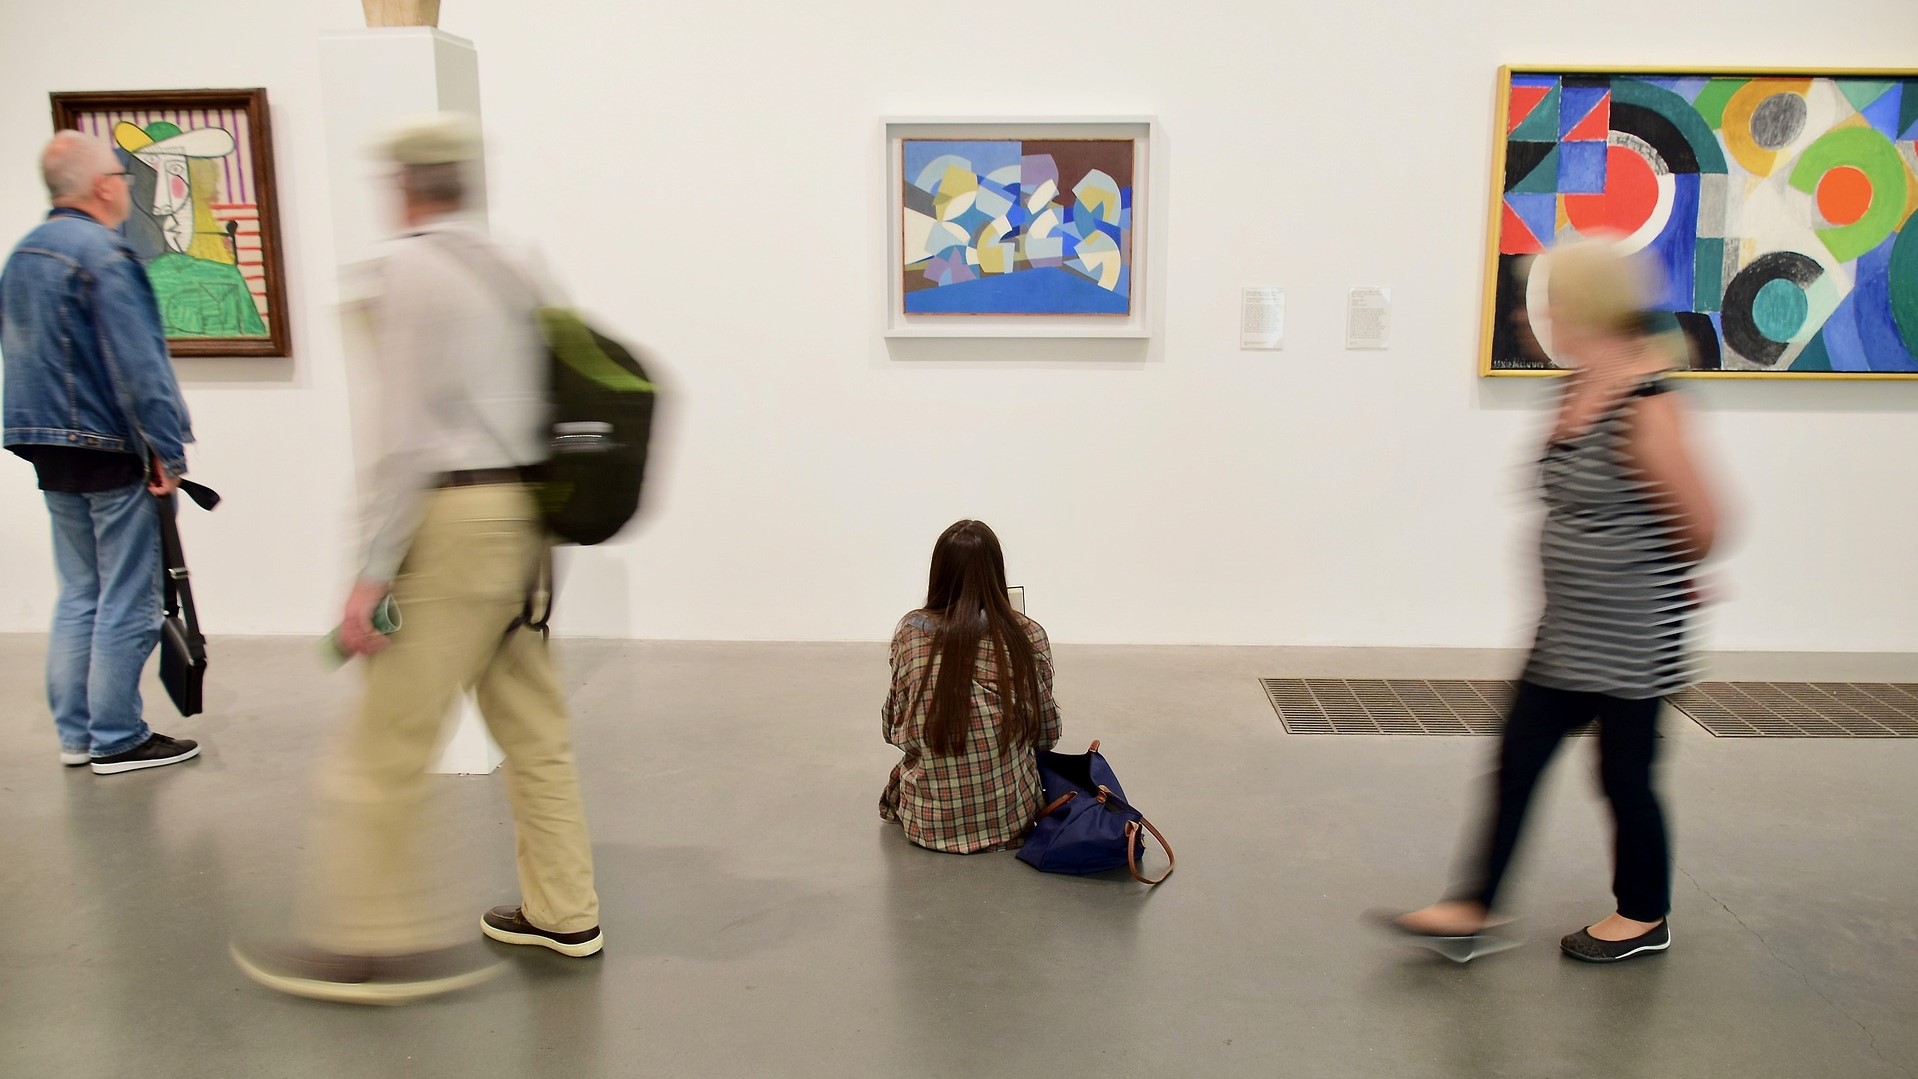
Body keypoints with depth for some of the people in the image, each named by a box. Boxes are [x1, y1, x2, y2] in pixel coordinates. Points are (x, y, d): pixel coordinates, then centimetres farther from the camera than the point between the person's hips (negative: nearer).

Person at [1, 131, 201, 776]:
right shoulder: (103, 254, -15)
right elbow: (137, 364, -21)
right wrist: (167, 451, -17)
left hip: (52, 453, 9)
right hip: (112, 455, -9)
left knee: (78, 595, 15)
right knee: (126, 602, -1)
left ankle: (75, 734, 21)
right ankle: (117, 741, 5)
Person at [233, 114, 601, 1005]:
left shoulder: (411, 267, -9)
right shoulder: (505, 270, 15)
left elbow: (408, 433, -16)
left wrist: (375, 572, -15)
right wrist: (531, 535, 19)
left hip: (454, 518, -9)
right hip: (519, 510, 9)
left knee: (387, 739, -1)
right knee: (530, 720, 14)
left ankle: (369, 943, 7)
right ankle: (561, 911, 24)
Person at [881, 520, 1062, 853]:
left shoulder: (909, 632, -9)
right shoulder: (1029, 635, -11)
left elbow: (894, 729, 0)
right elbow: (1047, 734, -1)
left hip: (930, 823, 1)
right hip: (1013, 818, 0)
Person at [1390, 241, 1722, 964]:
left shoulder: (1647, 403, -21)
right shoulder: (1577, 391, 4)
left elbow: (1700, 523, -17)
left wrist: (1664, 577, 1)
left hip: (1632, 636, -8)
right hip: (1568, 632, 8)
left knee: (1625, 774, 9)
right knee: (1517, 759, 10)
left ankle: (1645, 918, 32)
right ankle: (1475, 910, 20)